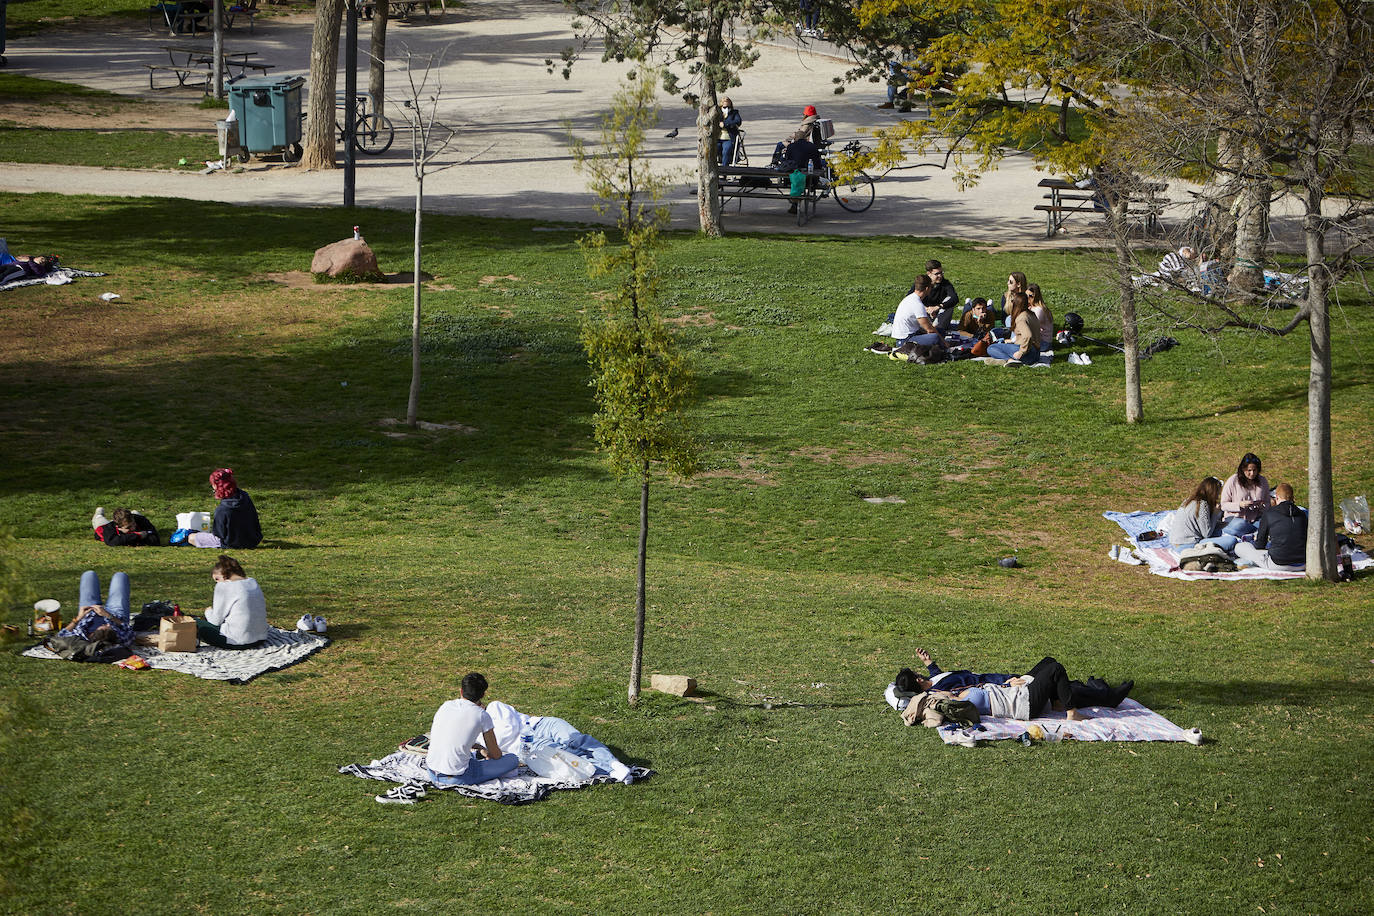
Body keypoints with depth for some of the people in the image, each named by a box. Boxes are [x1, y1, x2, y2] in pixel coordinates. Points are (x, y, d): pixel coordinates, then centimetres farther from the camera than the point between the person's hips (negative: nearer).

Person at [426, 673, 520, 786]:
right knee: (513, 760, 1)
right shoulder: (482, 715, -9)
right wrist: (486, 753, 25)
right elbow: (496, 755, 2)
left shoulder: (445, 706, 7)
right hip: (457, 779, -7)